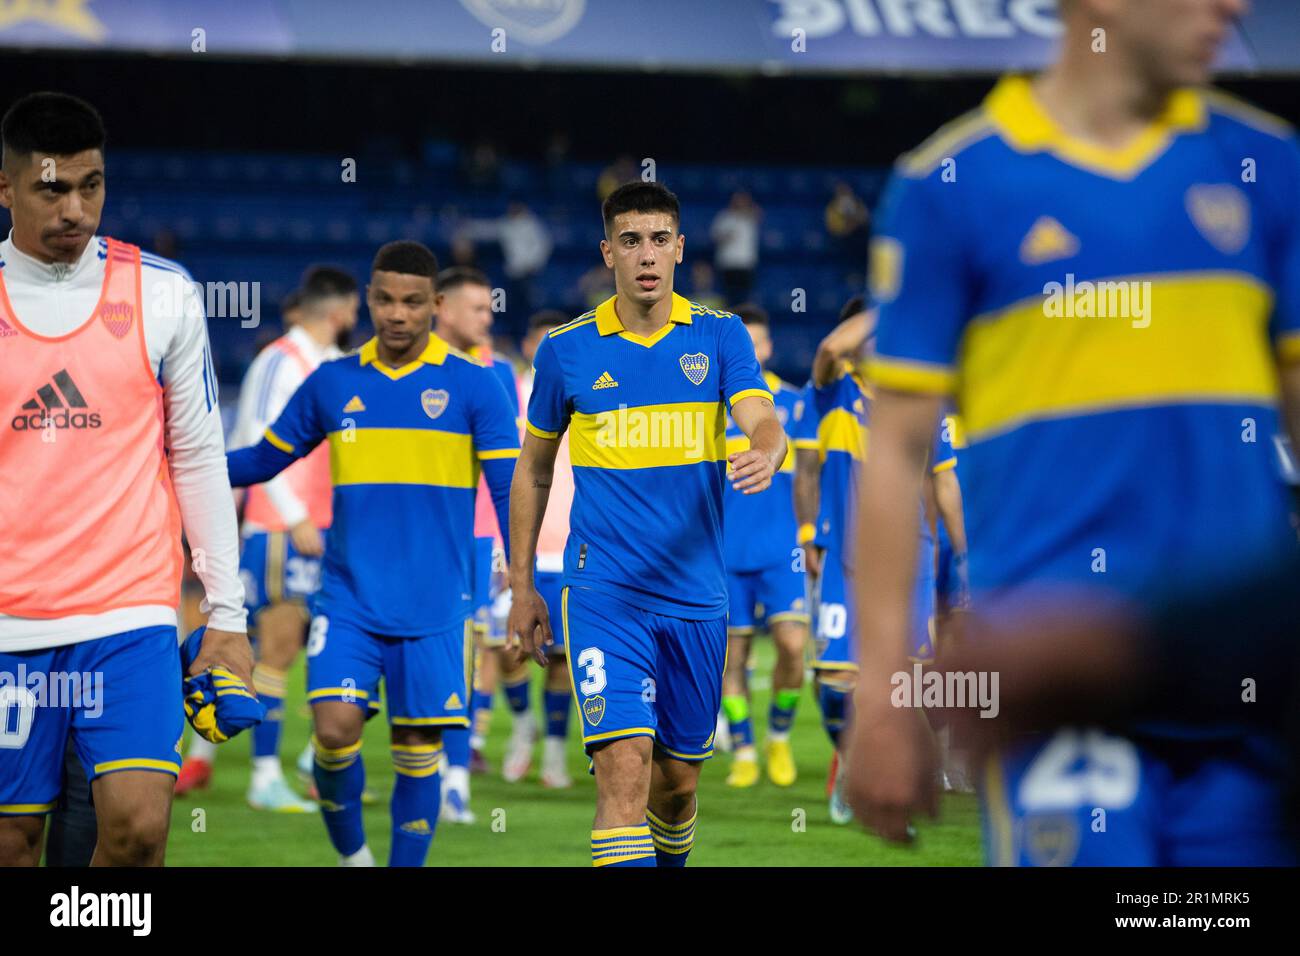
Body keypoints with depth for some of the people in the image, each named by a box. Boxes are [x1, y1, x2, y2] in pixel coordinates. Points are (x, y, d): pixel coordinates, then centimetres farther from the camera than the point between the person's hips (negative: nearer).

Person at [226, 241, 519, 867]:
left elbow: (511, 491, -1)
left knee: (418, 748, -1)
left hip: (433, 608, -1)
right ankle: (350, 853, 11)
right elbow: (265, 461, 15)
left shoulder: (473, 386, -1)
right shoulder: (332, 383, 6)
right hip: (348, 600, 1)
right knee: (335, 728, -13)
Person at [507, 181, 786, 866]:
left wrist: (765, 456, -37)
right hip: (603, 595, -2)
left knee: (678, 776, 12)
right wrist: (521, 587, 10)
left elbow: (762, 421, -12)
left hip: (696, 596, 2)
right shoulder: (566, 348, 3)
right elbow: (533, 470, 13)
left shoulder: (720, 336, 3)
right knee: (624, 765, -18)